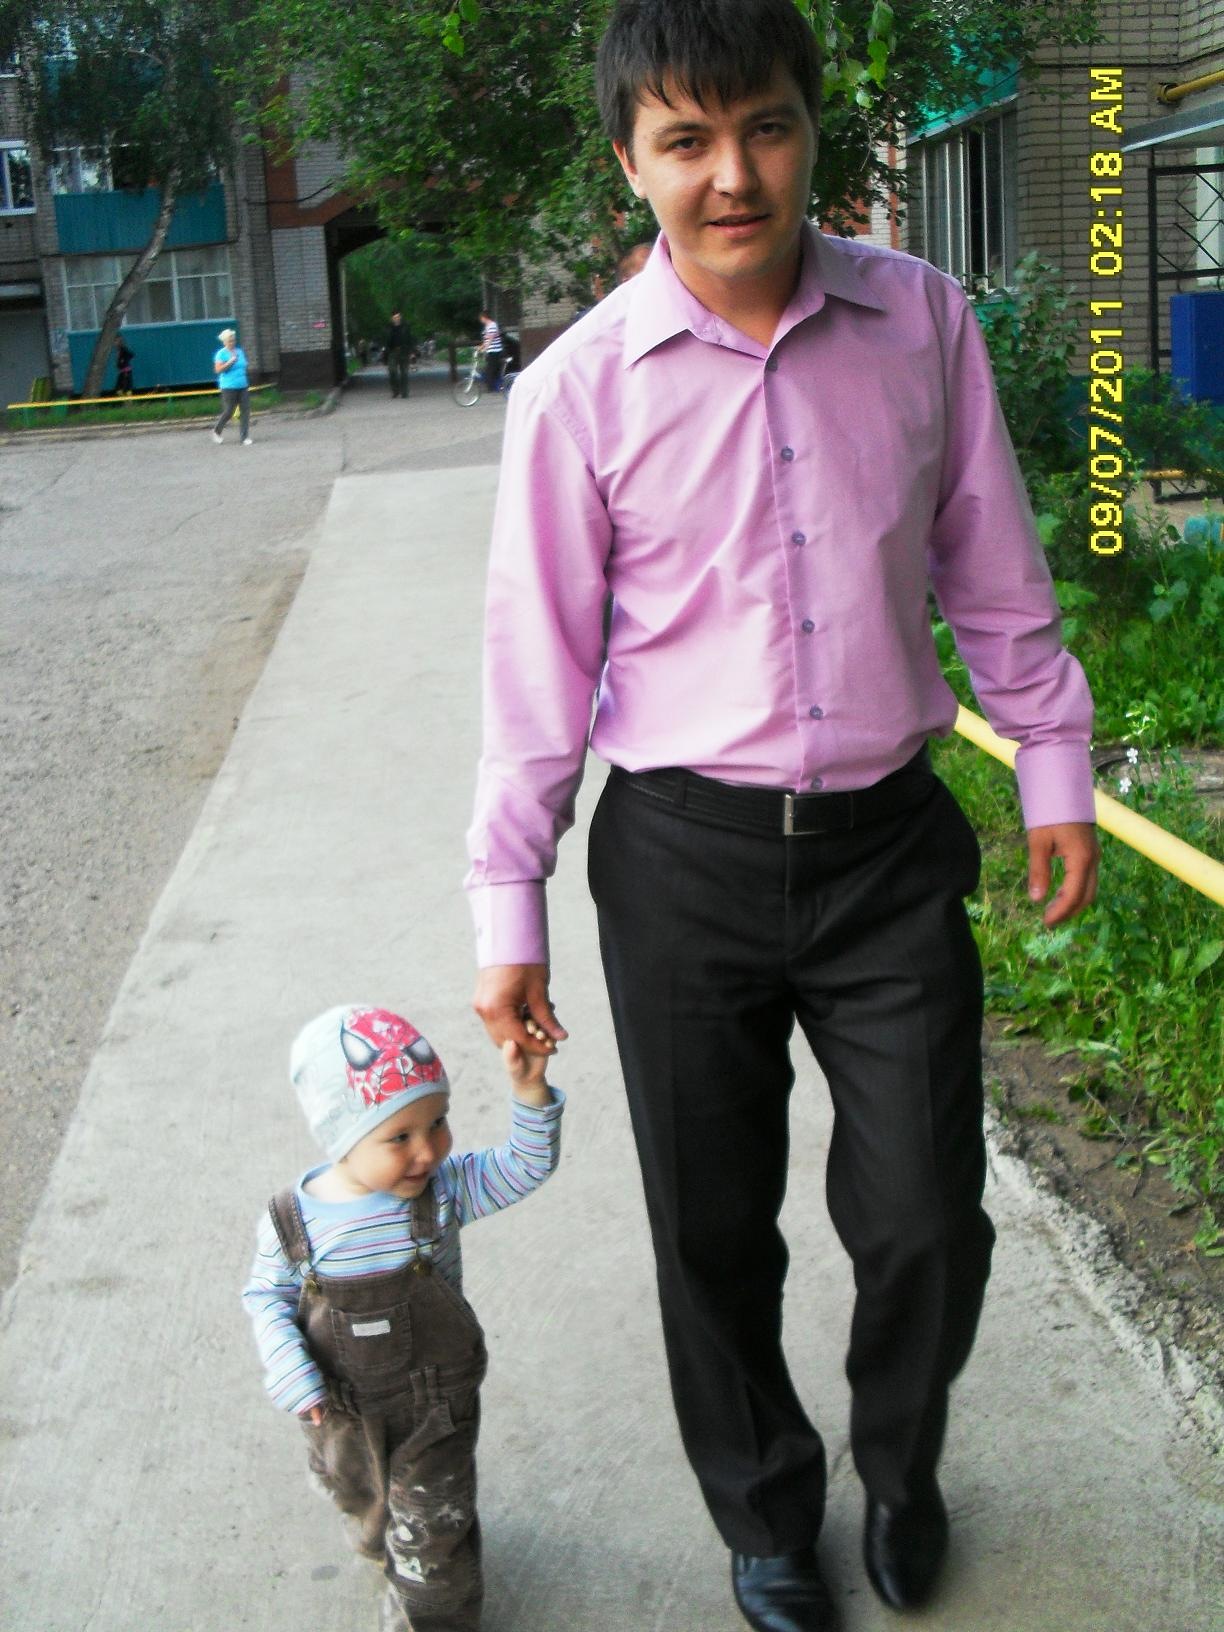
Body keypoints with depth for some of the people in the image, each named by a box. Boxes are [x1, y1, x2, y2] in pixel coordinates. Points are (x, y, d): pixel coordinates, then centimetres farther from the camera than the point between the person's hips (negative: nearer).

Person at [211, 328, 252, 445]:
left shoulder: (240, 351, 12)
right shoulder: (221, 354, -6)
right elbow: (218, 369, -13)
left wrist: (246, 382, 18)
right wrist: (230, 362, -20)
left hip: (243, 386, 6)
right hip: (229, 387, -6)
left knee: (245, 411, -2)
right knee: (228, 412, -2)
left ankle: (244, 437, 2)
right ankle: (216, 431, 23)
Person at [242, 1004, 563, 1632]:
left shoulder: (444, 1187, -21)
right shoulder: (291, 1220, -21)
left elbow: (524, 1167, -22)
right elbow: (266, 1297, -8)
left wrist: (528, 1090, -38)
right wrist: (293, 1379, -18)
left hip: (435, 1398, -2)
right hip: (339, 1408, 2)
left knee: (430, 1531, 12)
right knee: (361, 1499, 31)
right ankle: (381, 1543, 63)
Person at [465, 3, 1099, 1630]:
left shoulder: (922, 319, -2)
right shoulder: (580, 388, -8)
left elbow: (993, 568, 8)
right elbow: (539, 660, -3)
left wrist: (1053, 767, 11)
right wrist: (510, 909, -1)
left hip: (889, 841, 2)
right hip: (685, 858, -1)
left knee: (928, 1222, 7)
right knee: (713, 1236, 12)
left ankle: (900, 1468, 42)